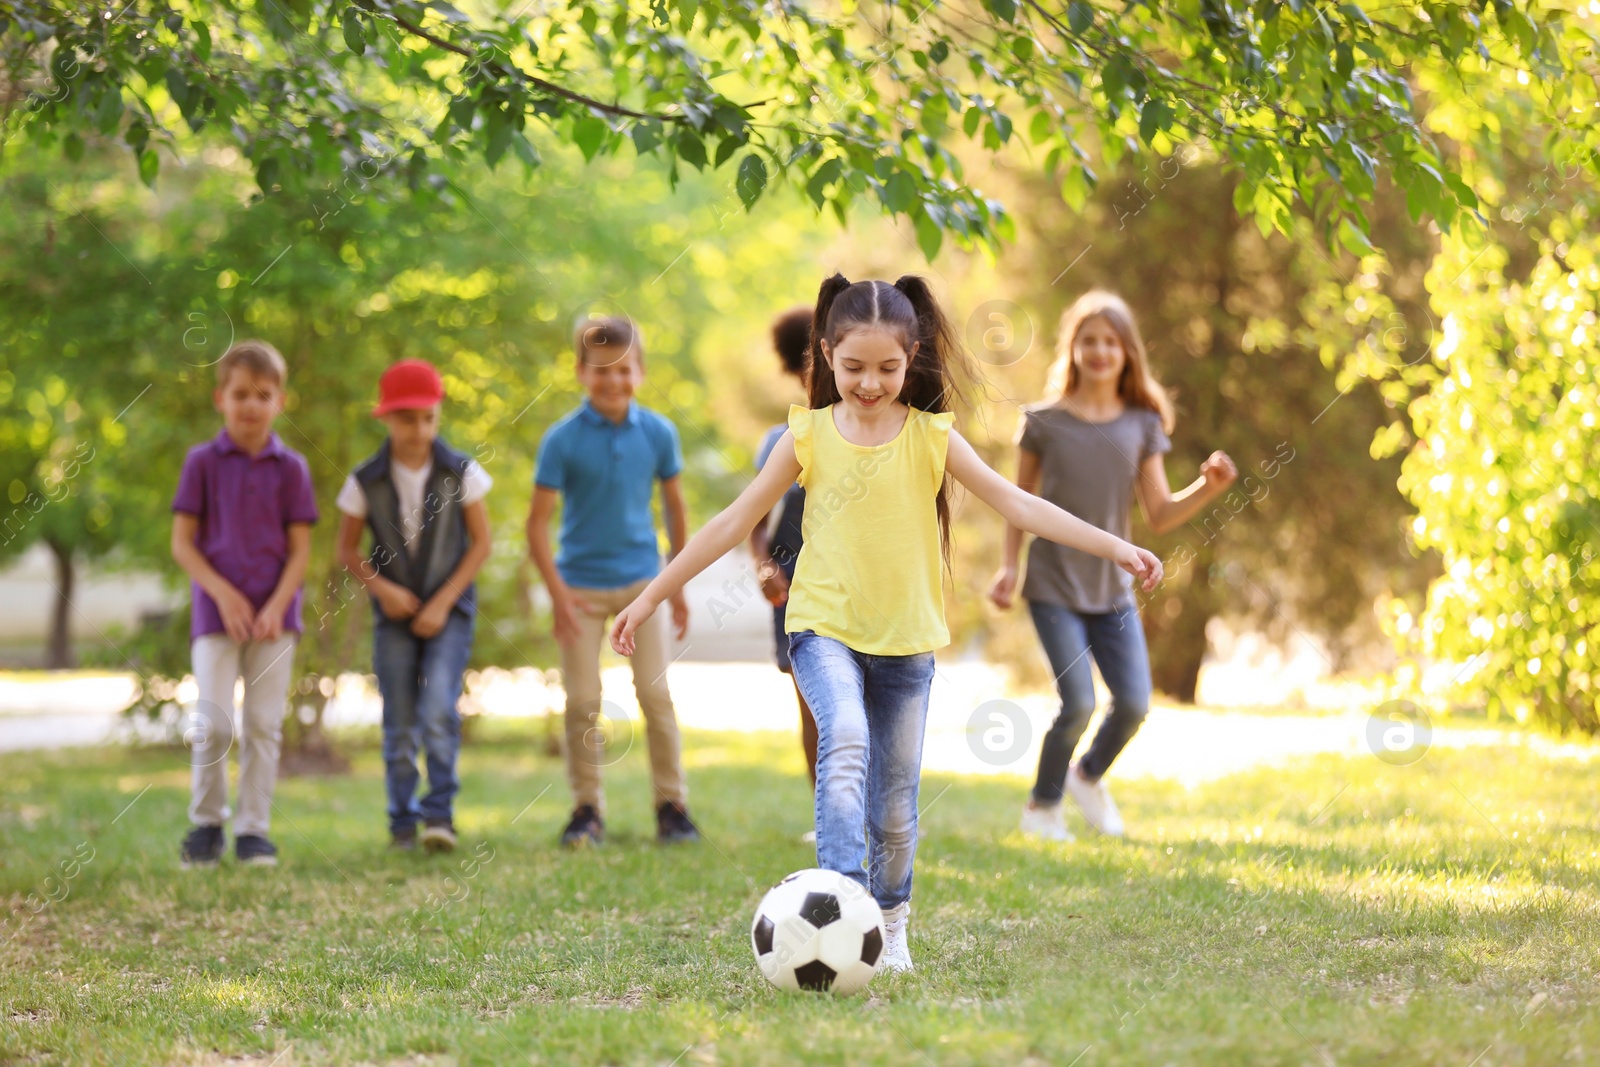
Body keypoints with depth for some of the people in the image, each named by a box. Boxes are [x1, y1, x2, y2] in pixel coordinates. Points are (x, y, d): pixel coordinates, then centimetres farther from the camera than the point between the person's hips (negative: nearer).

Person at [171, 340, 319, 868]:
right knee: (213, 722, -9)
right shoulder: (202, 462, 1)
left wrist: (277, 606, -11)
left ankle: (254, 830, 9)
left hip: (275, 613, 1)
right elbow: (182, 542, 0)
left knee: (264, 724, 2)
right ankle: (206, 824, 9)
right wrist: (222, 593, -12)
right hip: (216, 609, -1)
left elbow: (300, 548, 3)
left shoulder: (291, 467, 4)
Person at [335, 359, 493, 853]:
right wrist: (382, 588, -12)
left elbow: (481, 542, -1)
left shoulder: (461, 473, -6)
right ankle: (402, 823, 12)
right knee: (399, 725, 1)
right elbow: (347, 549, 5)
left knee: (438, 710, -18)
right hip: (395, 613, 1)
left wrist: (444, 602, -9)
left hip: (449, 609, -1)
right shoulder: (366, 481, -4)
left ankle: (440, 813, -10)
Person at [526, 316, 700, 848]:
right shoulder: (563, 440, -8)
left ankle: (672, 804, 7)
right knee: (582, 702, 0)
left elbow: (673, 505, 12)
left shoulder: (657, 433, -1)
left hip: (640, 582, 1)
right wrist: (557, 593, -14)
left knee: (656, 694, -2)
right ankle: (587, 809, 10)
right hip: (581, 586, -1)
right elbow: (538, 522, -6)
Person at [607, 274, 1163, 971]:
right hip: (825, 627, -1)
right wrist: (651, 596, 3)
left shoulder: (932, 437, -1)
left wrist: (1116, 547, -12)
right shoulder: (808, 436, -1)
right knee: (846, 740, -30)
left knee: (896, 805, 6)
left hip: (907, 641, 1)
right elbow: (734, 523, 3)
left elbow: (1019, 506, -4)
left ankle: (890, 923, 28)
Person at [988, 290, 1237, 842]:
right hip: (1053, 588, -3)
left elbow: (1160, 516, 0)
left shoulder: (1142, 426, 3)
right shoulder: (1044, 422, -2)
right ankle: (1042, 806, 12)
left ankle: (1088, 776, 26)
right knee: (1078, 704, -12)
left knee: (1133, 703, -6)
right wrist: (1008, 566, -2)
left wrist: (1210, 486, -14)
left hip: (1111, 589, 3)